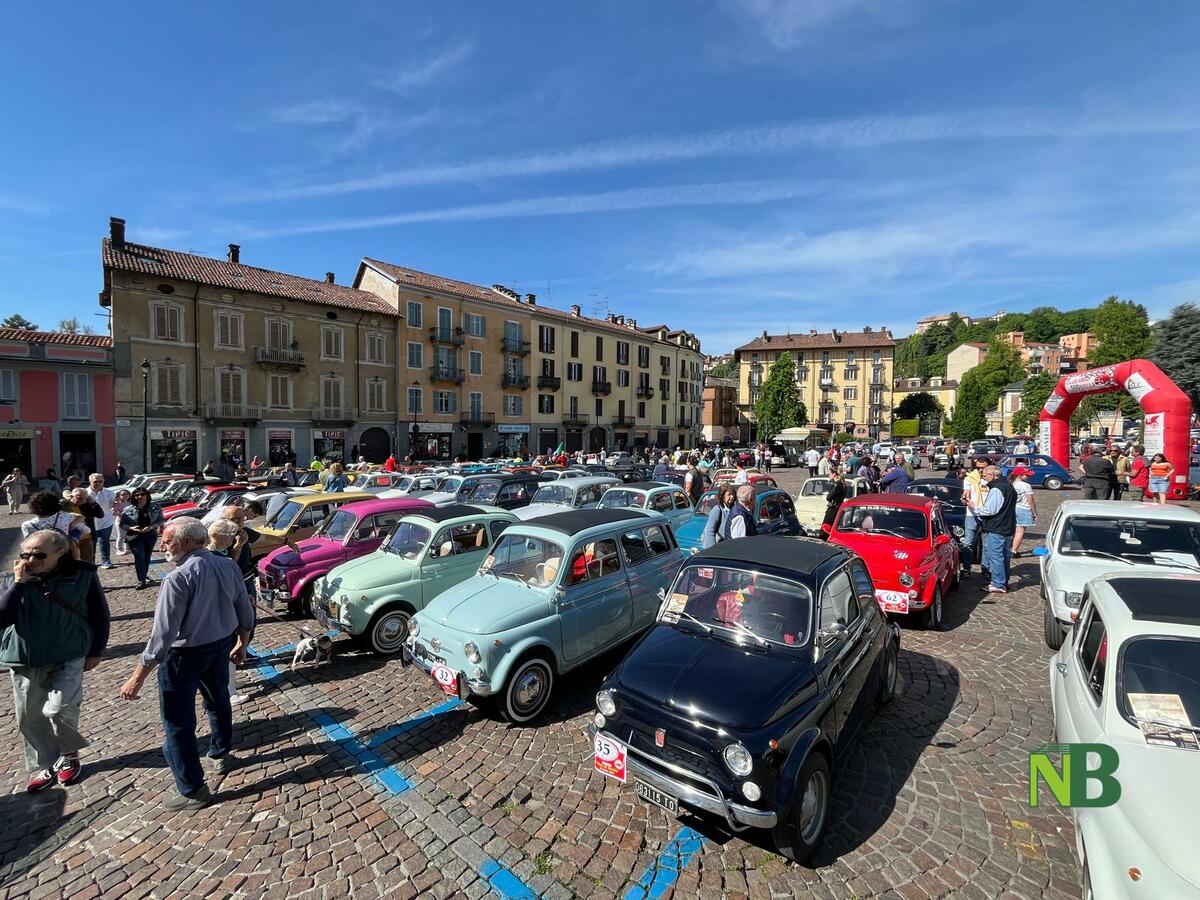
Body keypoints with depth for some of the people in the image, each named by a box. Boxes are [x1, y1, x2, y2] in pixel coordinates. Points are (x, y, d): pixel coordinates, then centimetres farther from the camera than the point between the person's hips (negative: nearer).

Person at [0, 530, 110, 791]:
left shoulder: (83, 575, -9)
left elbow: (100, 613, 0)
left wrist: (96, 651, 1)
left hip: (68, 659, -3)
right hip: (25, 662, 4)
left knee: (57, 710, -15)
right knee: (29, 719, 12)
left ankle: (70, 752, 15)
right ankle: (43, 767, 32)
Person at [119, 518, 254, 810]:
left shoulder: (178, 579, -26)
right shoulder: (229, 566, -6)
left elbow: (163, 635, -24)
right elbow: (246, 613, 4)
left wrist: (137, 678, -15)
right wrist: (242, 643, 18)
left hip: (184, 655, -7)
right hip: (222, 645, 7)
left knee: (178, 723, 9)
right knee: (218, 700, 28)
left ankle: (193, 790, 20)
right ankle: (222, 754, 48)